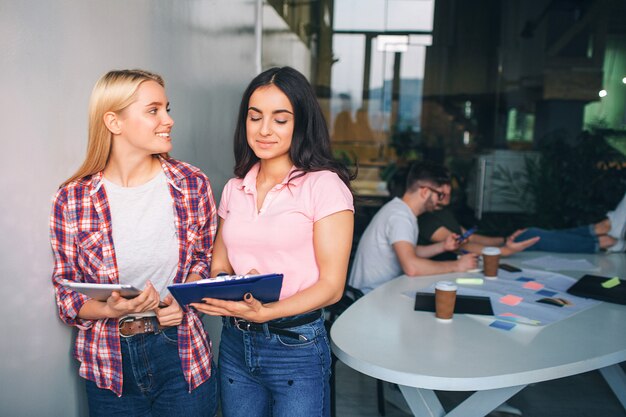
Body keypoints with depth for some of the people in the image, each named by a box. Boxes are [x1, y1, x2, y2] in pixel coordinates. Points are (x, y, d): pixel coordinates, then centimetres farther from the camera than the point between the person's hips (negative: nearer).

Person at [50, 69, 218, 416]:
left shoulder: (193, 185, -7)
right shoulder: (72, 199, -10)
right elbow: (66, 294, -2)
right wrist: (111, 310, -20)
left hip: (183, 359, 1)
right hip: (110, 365, 0)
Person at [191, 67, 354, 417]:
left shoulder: (324, 185, -10)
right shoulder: (235, 189, 8)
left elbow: (331, 285, -13)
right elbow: (220, 266, 11)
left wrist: (265, 312, -26)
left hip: (297, 346, -5)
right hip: (235, 343, 5)